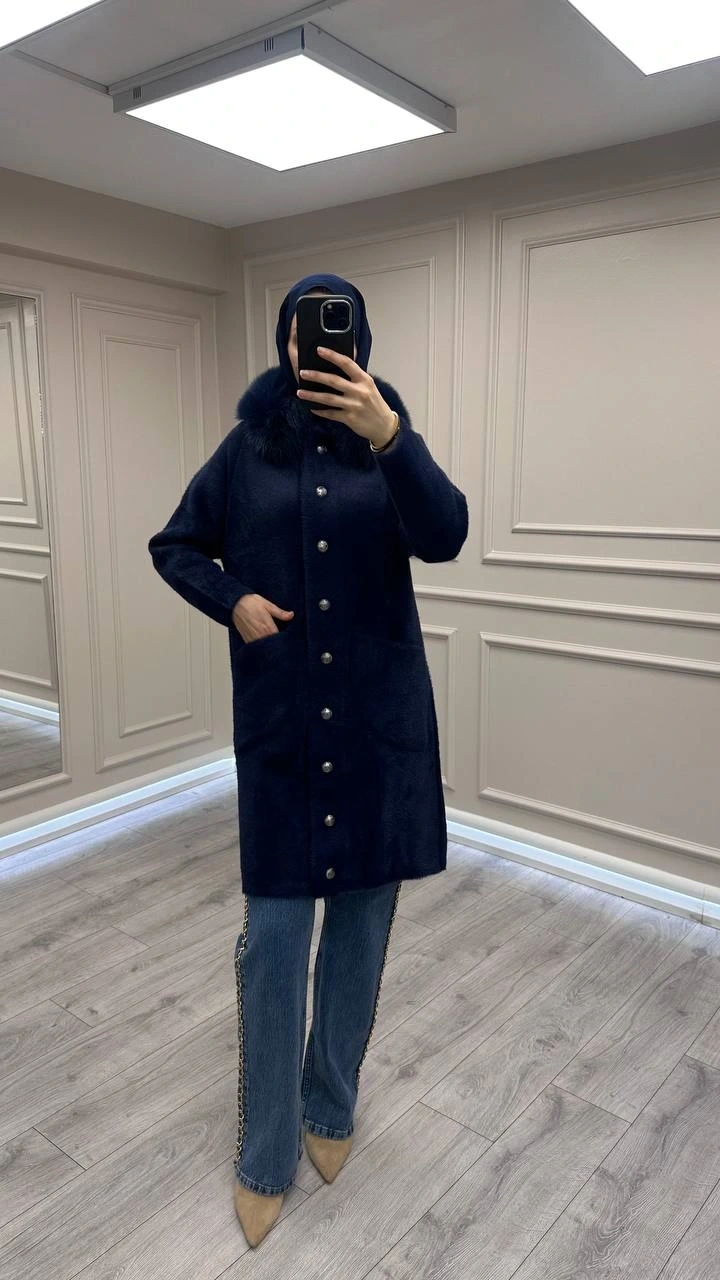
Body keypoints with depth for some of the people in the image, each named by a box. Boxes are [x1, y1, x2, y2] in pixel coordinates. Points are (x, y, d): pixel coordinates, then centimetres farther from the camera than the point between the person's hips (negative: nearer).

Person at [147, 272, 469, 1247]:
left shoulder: (391, 441, 2)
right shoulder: (246, 450, 4)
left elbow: (443, 537, -17)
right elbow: (173, 546, 13)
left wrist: (387, 436, -33)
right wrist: (232, 601, -6)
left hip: (380, 715, 1)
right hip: (279, 720, 0)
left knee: (363, 918, 11)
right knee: (274, 930, 3)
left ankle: (332, 1109, 35)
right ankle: (266, 1157, 22)